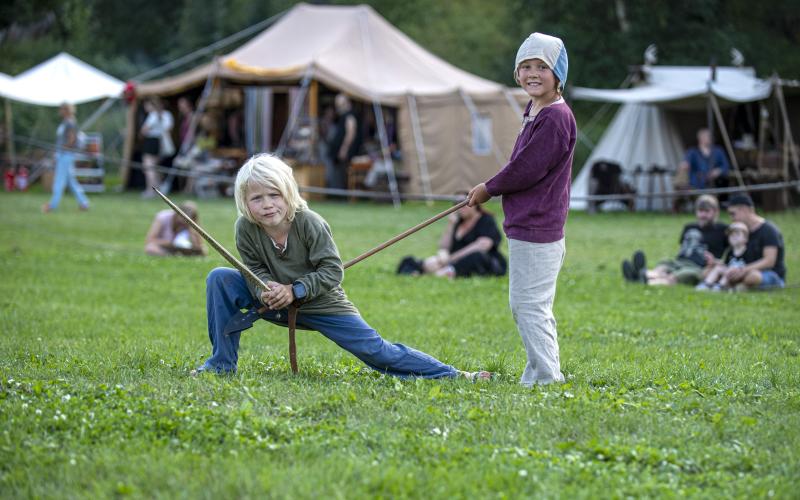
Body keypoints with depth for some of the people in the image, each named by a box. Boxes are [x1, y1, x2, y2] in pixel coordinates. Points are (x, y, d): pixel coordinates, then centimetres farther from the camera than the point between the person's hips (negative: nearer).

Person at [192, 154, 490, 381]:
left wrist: (295, 290, -28)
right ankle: (222, 364, -4)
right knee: (220, 279, -14)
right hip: (276, 304, 3)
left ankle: (450, 375, 5)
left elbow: (332, 271, -19)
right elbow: (255, 269, -4)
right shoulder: (246, 228, -16)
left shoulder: (310, 224, -24)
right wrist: (266, 290, -26)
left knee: (376, 351, -8)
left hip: (323, 306, -3)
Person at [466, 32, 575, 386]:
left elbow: (526, 169, -19)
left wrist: (489, 189, -6)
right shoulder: (534, 112, 14)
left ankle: (547, 378, -3)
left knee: (530, 306, -8)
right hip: (525, 226, 11)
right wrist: (487, 191, 8)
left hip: (536, 230, -11)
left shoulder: (555, 116, -17)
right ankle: (535, 376, 24)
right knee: (525, 306, 16)